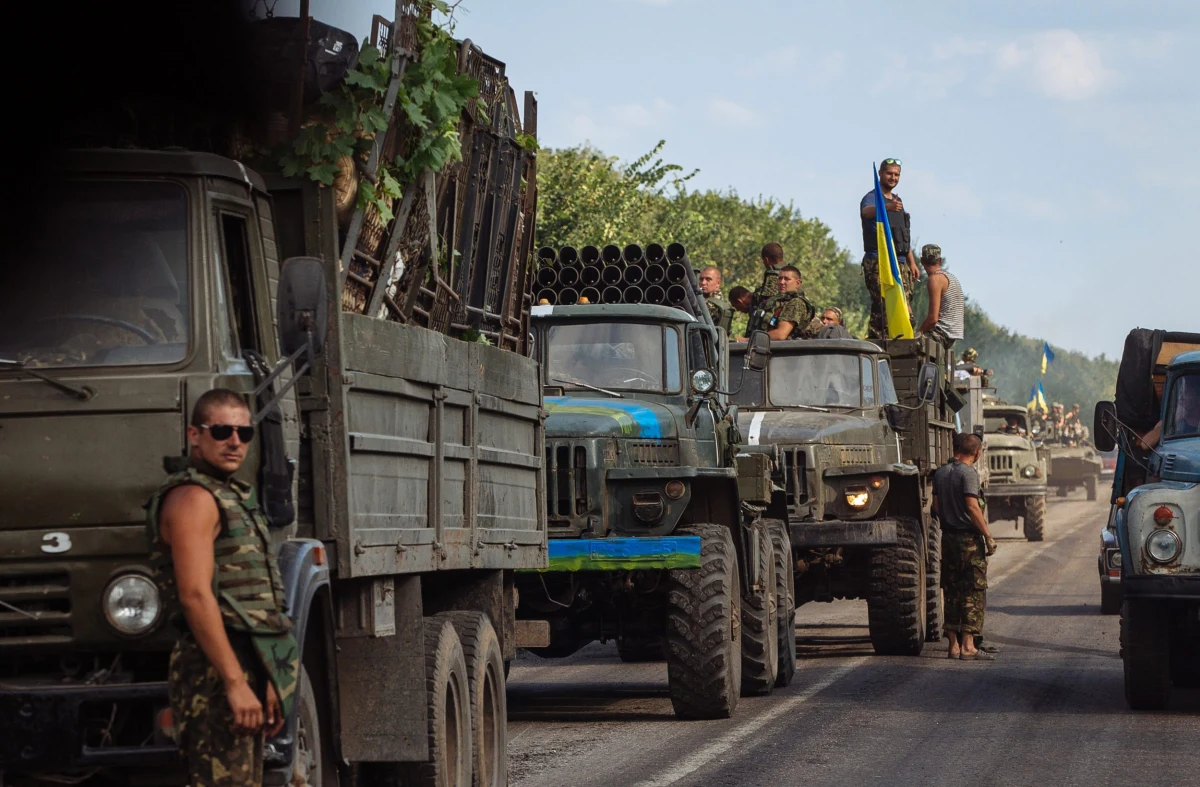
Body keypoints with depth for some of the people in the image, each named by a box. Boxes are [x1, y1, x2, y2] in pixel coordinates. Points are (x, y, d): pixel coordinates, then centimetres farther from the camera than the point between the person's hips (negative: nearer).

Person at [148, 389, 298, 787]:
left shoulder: (233, 496, 21)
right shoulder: (192, 497, -10)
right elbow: (196, 596, -20)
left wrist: (266, 683, 23)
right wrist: (235, 683, -24)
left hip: (243, 668, 10)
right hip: (217, 669, -10)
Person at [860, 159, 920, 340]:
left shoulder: (898, 201, 21)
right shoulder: (872, 198, -4)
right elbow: (867, 211, -31)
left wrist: (912, 263, 22)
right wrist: (887, 207, -51)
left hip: (900, 262, 8)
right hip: (878, 262, -8)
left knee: (904, 309, 3)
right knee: (883, 307, -16)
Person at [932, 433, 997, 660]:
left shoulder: (940, 473, 10)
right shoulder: (968, 473, -12)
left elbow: (936, 506, 13)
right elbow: (972, 507, -18)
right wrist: (988, 536, -14)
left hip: (948, 537, 7)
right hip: (969, 539, -7)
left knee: (951, 592, 10)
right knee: (974, 592, -4)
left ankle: (953, 645, 10)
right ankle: (968, 645, -9)